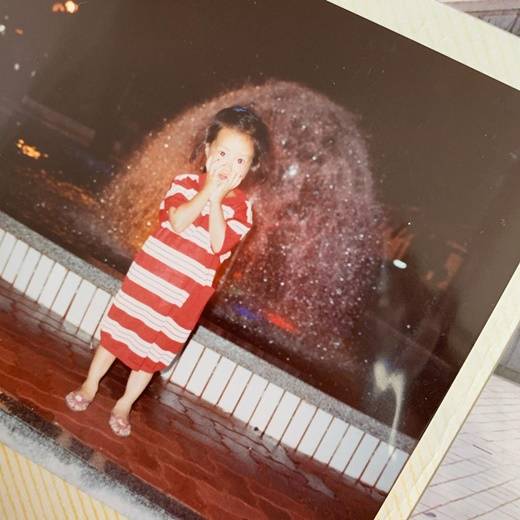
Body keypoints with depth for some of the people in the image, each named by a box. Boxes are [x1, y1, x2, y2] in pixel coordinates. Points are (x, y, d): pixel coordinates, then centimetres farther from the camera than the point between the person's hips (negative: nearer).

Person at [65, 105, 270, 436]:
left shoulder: (241, 207, -6)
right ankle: (90, 386, 35)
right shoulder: (185, 182, -5)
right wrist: (207, 191, -23)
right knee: (119, 330, 13)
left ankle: (124, 405, 32)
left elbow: (219, 244, -21)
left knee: (155, 350, 13)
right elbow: (177, 221, -22)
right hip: (149, 277, 0)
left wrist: (217, 200, -22)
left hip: (186, 294, 0)